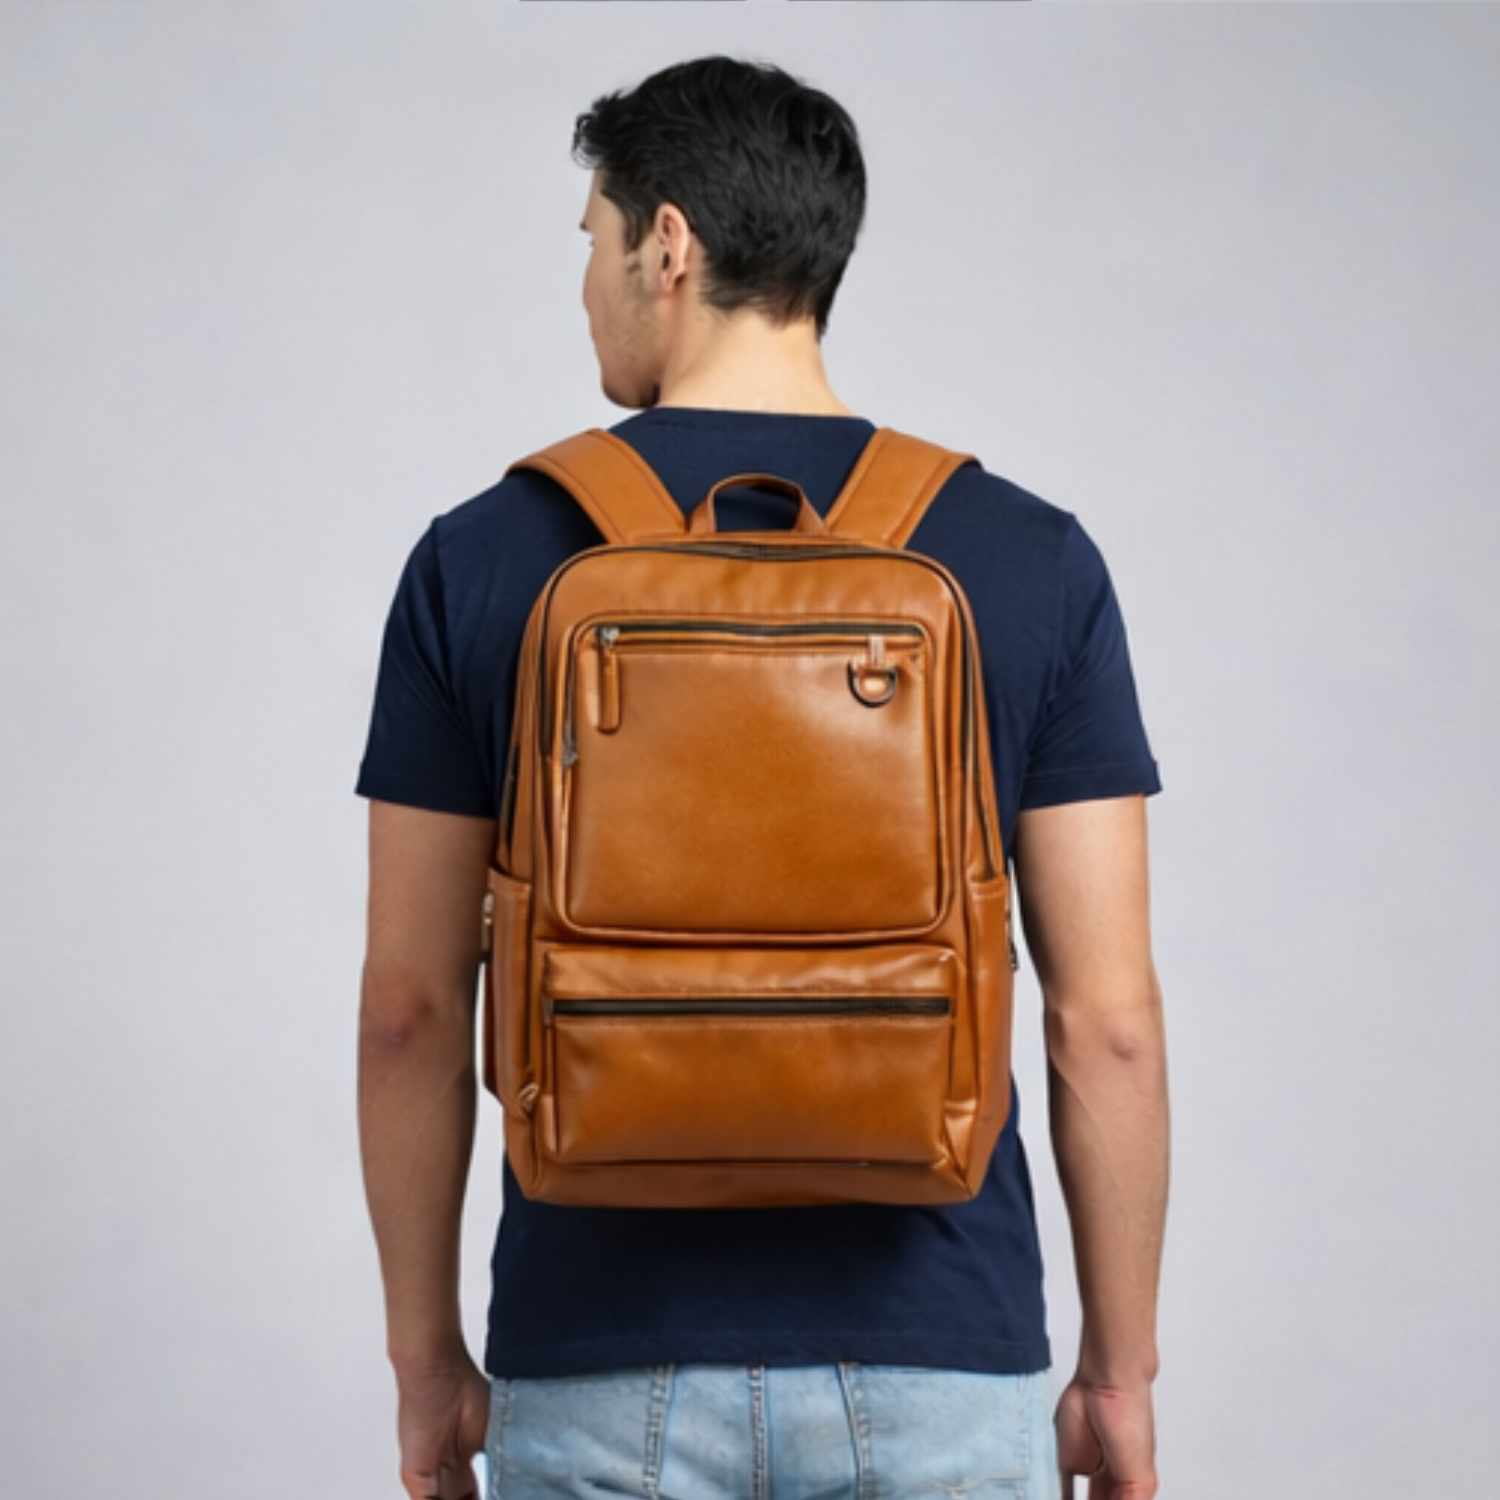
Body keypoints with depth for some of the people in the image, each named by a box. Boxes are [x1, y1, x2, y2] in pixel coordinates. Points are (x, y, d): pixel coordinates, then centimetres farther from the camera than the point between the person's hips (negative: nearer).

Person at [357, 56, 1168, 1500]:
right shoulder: (1030, 558, -3)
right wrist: (1120, 1371, 6)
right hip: (938, 1368, 0)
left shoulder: (483, 560, -3)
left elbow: (413, 1008, -1)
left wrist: (425, 1350, 10)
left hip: (602, 1369, 1)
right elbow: (1106, 1017, -4)